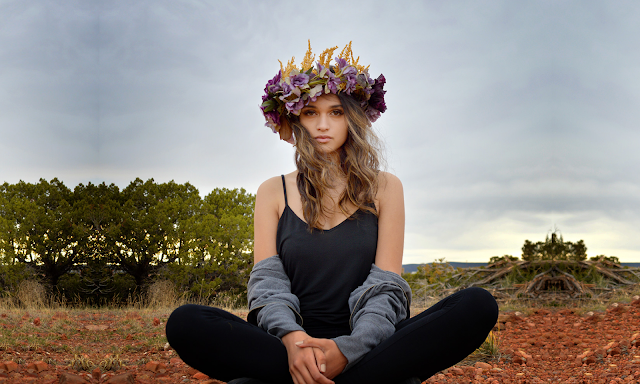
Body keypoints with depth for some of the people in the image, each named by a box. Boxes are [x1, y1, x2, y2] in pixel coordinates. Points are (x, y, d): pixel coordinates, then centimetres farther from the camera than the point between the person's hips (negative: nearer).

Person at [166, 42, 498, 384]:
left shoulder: (384, 188, 10)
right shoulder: (273, 192, 13)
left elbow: (385, 288, 0)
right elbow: (267, 283, 1)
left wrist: (349, 349, -22)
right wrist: (291, 338, -23)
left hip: (366, 347, 1)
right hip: (288, 348, 0)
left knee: (478, 306, -27)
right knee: (186, 323, -27)